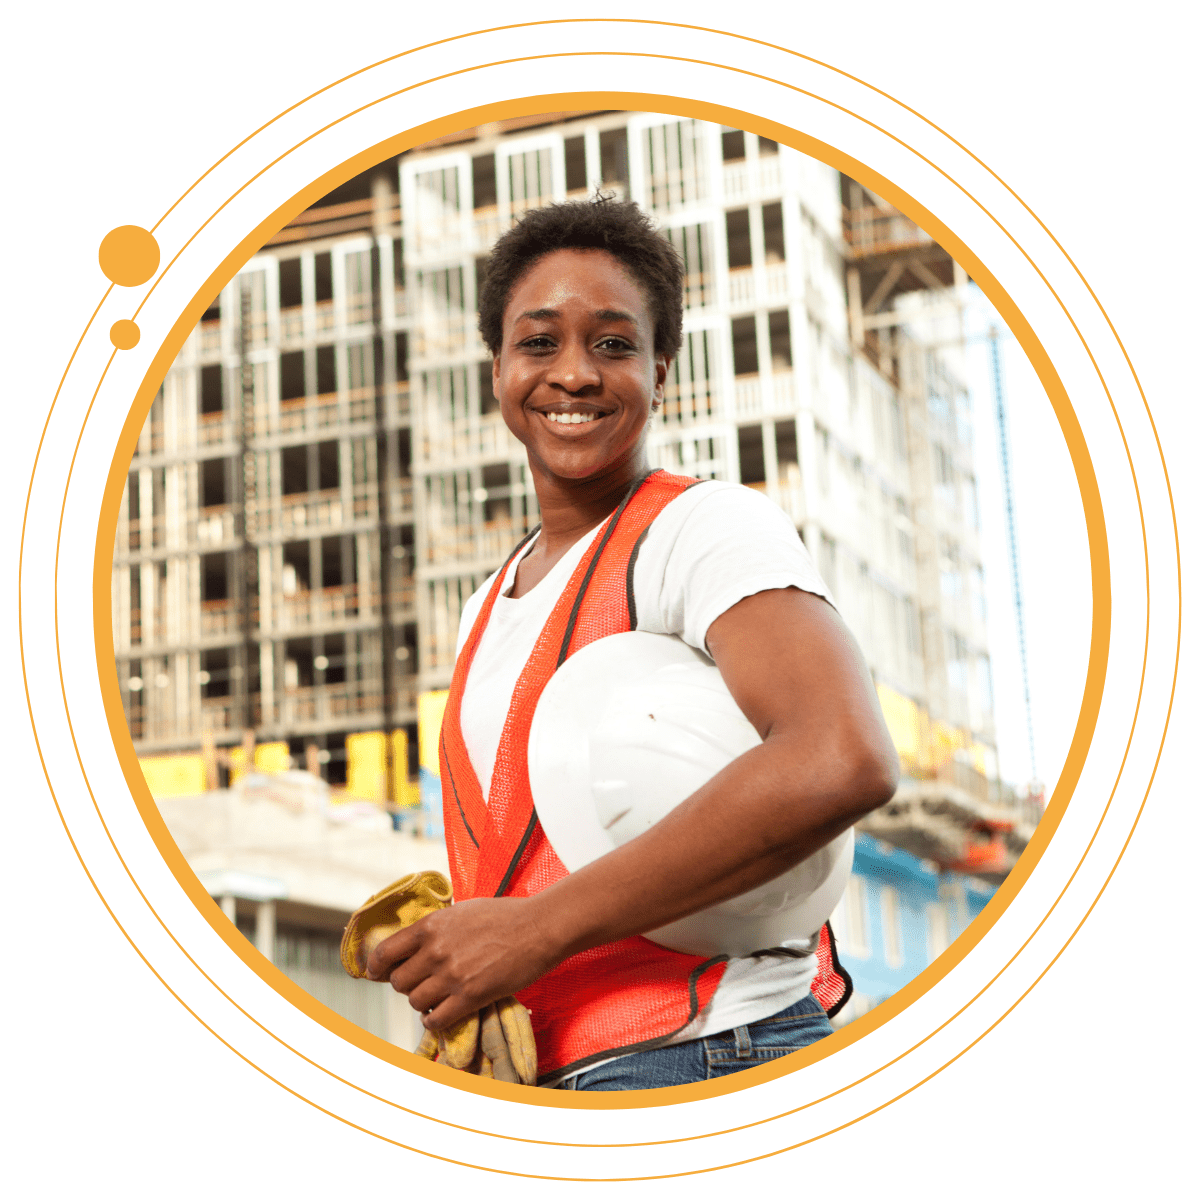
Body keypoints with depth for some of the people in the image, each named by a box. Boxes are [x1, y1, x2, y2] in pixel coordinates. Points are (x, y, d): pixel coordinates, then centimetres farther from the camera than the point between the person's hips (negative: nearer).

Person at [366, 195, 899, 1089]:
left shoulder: (710, 527, -7)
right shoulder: (489, 611, 19)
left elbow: (845, 762, -25)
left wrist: (534, 931, -22)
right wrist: (441, 950, 1)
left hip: (700, 1054, -8)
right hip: (550, 1074, 8)